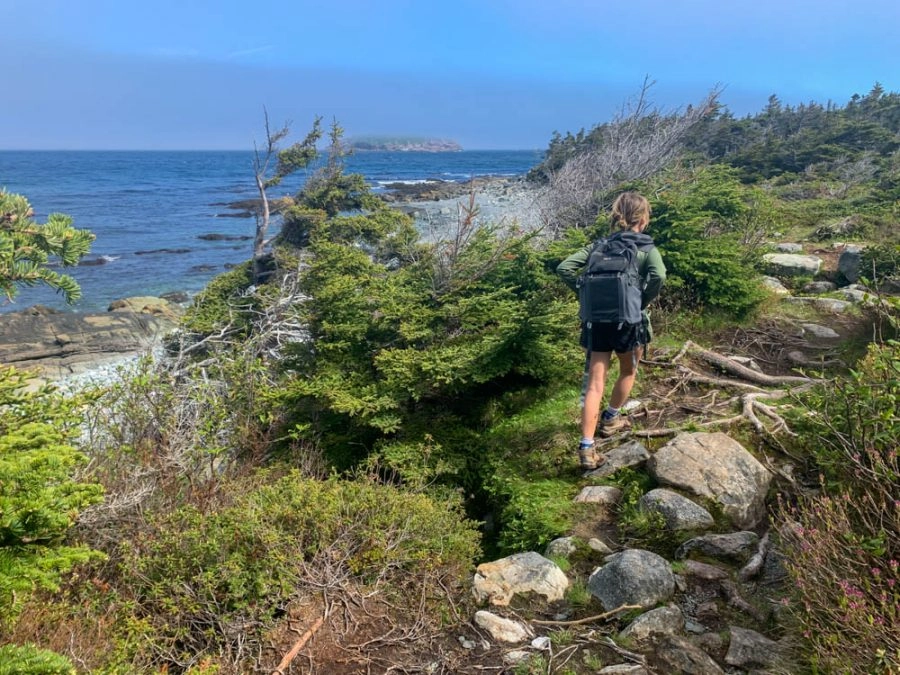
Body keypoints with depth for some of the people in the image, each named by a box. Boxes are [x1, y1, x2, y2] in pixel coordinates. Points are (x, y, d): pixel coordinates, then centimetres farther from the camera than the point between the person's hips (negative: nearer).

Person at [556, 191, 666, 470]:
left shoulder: (599, 245, 7)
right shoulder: (646, 248, -3)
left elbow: (564, 268, -1)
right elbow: (658, 275, -23)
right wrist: (644, 301, -9)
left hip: (597, 321, 3)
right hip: (629, 321, -3)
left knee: (594, 384, 2)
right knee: (628, 372, 26)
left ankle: (587, 448, -5)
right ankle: (610, 420, 41)